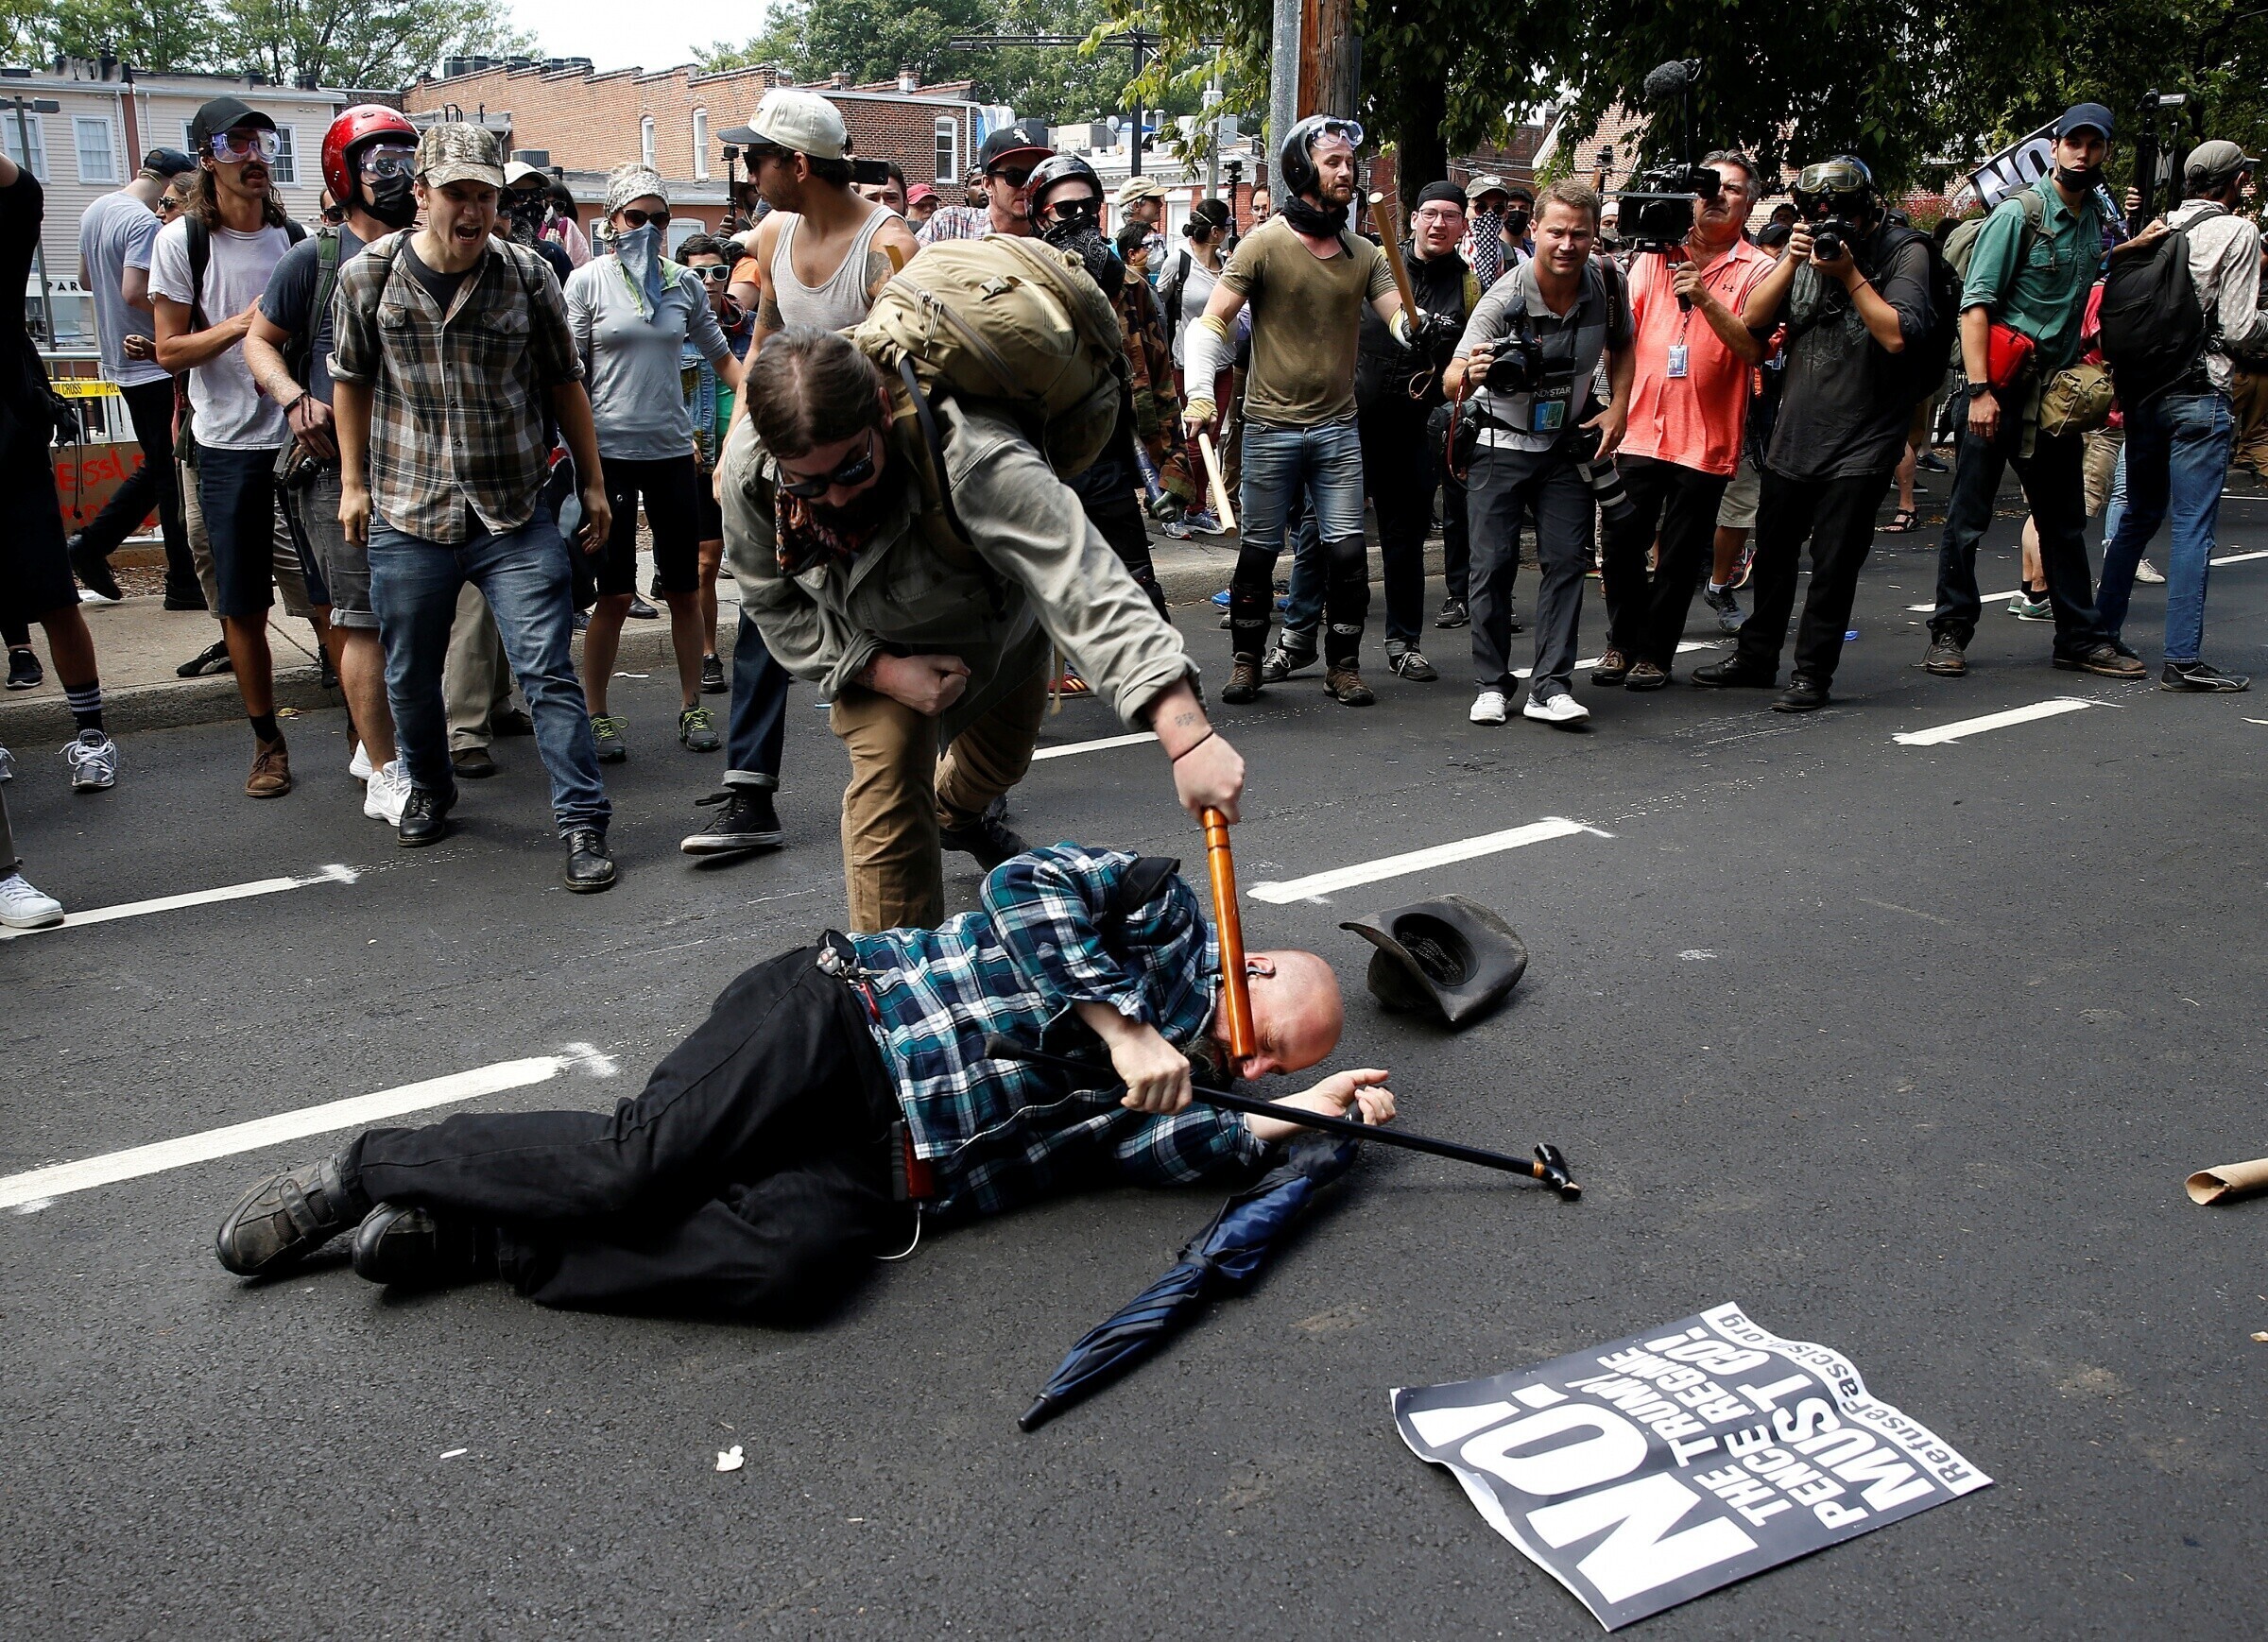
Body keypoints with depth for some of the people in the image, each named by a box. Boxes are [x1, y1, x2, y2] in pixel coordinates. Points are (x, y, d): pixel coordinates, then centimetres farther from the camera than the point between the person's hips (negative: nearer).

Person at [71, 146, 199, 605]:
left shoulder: (95, 211, 12)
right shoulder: (145, 223, -17)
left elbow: (86, 279, 22)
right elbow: (136, 292, -27)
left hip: (121, 361, 9)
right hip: (155, 364, -9)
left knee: (157, 468, 18)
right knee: (174, 475, -3)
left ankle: (90, 545, 19)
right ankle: (184, 583, 2)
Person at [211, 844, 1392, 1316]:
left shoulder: (1183, 1095, 19)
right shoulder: (1169, 917, 9)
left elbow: (1136, 1148, -3)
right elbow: (1024, 888, -6)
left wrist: (1293, 1119, -1)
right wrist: (1120, 1030, -9)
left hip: (881, 1168, 4)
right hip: (840, 1024, -3)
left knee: (799, 1264, -28)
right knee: (640, 1158, -25)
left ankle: (477, 1240, -14)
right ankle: (371, 1169, 0)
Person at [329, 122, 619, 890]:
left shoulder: (528, 276, 0)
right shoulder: (368, 277, 0)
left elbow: (564, 384, 7)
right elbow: (351, 381, 10)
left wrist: (592, 483, 8)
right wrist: (353, 483, 10)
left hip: (515, 515, -1)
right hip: (407, 516, 1)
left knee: (548, 669, -6)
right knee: (411, 676, 13)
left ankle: (583, 823, 1)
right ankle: (429, 789, 38)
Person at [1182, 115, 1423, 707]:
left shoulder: (1363, 254, 9)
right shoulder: (1265, 243, -3)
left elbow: (1400, 318, 1)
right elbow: (1213, 320, -5)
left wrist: (1417, 324, -24)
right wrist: (1200, 393, -16)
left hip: (1338, 426, 3)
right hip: (1271, 427, -3)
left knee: (1348, 550, -1)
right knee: (1258, 552, 3)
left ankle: (1343, 663, 13)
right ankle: (1247, 659, 19)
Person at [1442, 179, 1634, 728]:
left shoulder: (1607, 281, -7)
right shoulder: (1504, 298, -19)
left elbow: (1621, 345, 13)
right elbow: (1452, 379, -22)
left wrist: (1618, 408, 0)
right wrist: (1469, 373, -46)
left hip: (1567, 444, 3)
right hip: (1502, 442, -3)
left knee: (1567, 559, -4)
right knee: (1494, 563, -6)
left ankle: (1550, 687, -3)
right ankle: (1491, 685, 4)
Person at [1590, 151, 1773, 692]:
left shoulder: (1758, 270, 2)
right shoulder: (1657, 255, 11)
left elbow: (1753, 348, -11)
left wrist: (1705, 298, -22)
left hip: (1705, 439, -2)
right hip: (1641, 429, 2)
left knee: (1679, 558, 4)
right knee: (1621, 546, 4)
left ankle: (1655, 652, 18)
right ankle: (1622, 643, 22)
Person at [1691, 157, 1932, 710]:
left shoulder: (1903, 251, -7)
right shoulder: (1806, 246, 6)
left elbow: (1899, 336, -19)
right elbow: (1754, 318, 0)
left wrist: (1850, 274, -19)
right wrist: (1792, 261, -13)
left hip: (1860, 442, -5)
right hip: (1793, 434, 5)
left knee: (1833, 566, -1)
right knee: (1772, 554, 17)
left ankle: (1812, 674, 10)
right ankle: (1755, 657, 32)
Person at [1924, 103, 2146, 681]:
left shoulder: (2099, 217, 11)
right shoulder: (2020, 212, -8)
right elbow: (1976, 302, -15)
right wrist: (1979, 390, -21)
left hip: (2057, 393, 7)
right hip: (2000, 390, -7)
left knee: (2065, 521, 12)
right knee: (1967, 519, -2)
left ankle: (2080, 637, 19)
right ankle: (1950, 631, 8)